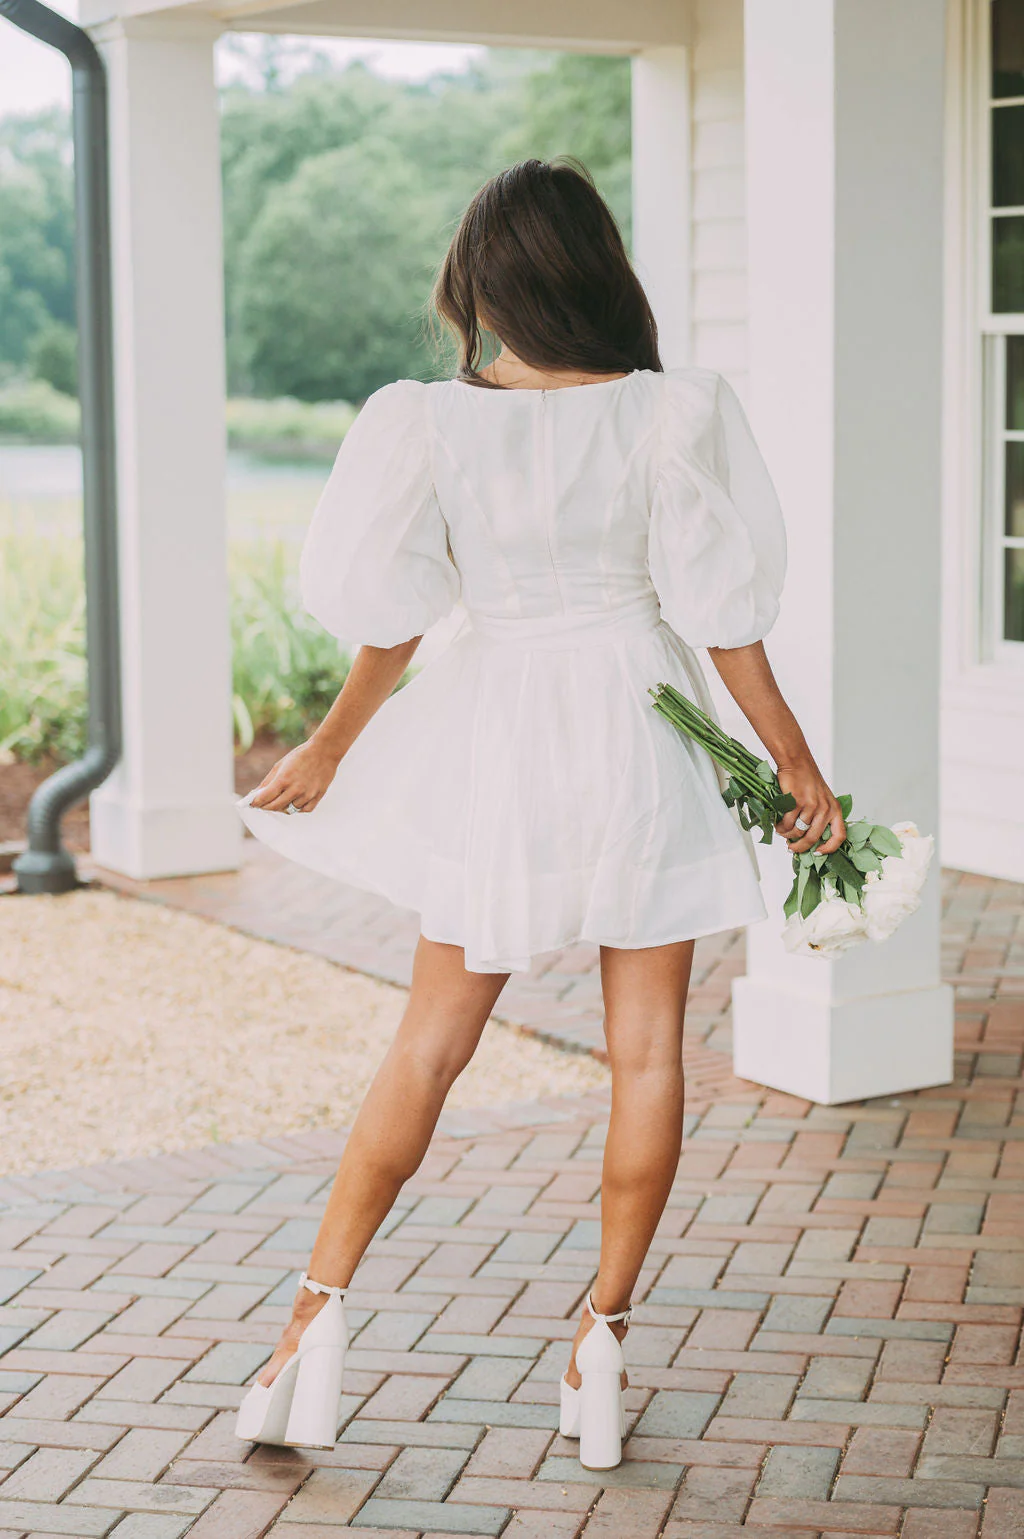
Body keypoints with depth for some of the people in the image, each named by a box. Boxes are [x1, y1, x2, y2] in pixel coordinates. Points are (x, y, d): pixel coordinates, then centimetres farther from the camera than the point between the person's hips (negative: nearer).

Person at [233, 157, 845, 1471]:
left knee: (429, 1043, 11)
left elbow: (392, 619, -3)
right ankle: (603, 1340, 13)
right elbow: (720, 615, -9)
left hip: (494, 745, 1)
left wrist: (329, 748, 12)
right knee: (646, 1049, 10)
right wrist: (796, 764, 0)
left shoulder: (432, 423, -8)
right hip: (638, 739, -1)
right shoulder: (668, 412, -11)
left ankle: (320, 1311, 9)